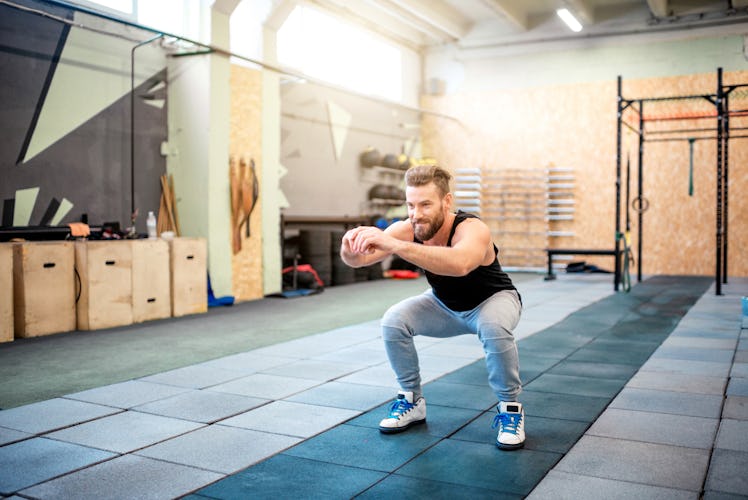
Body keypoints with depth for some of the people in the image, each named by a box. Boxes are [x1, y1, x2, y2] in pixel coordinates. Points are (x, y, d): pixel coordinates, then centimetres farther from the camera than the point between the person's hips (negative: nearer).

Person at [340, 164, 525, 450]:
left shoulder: (472, 230, -39)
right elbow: (360, 259, -33)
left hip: (493, 299, -4)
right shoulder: (406, 230, -24)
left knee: (494, 327, -37)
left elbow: (460, 264, -63)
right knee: (393, 322, -18)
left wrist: (395, 246, -70)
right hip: (444, 304, 5)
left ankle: (510, 408, -13)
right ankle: (412, 401, 3)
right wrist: (350, 249, -57)